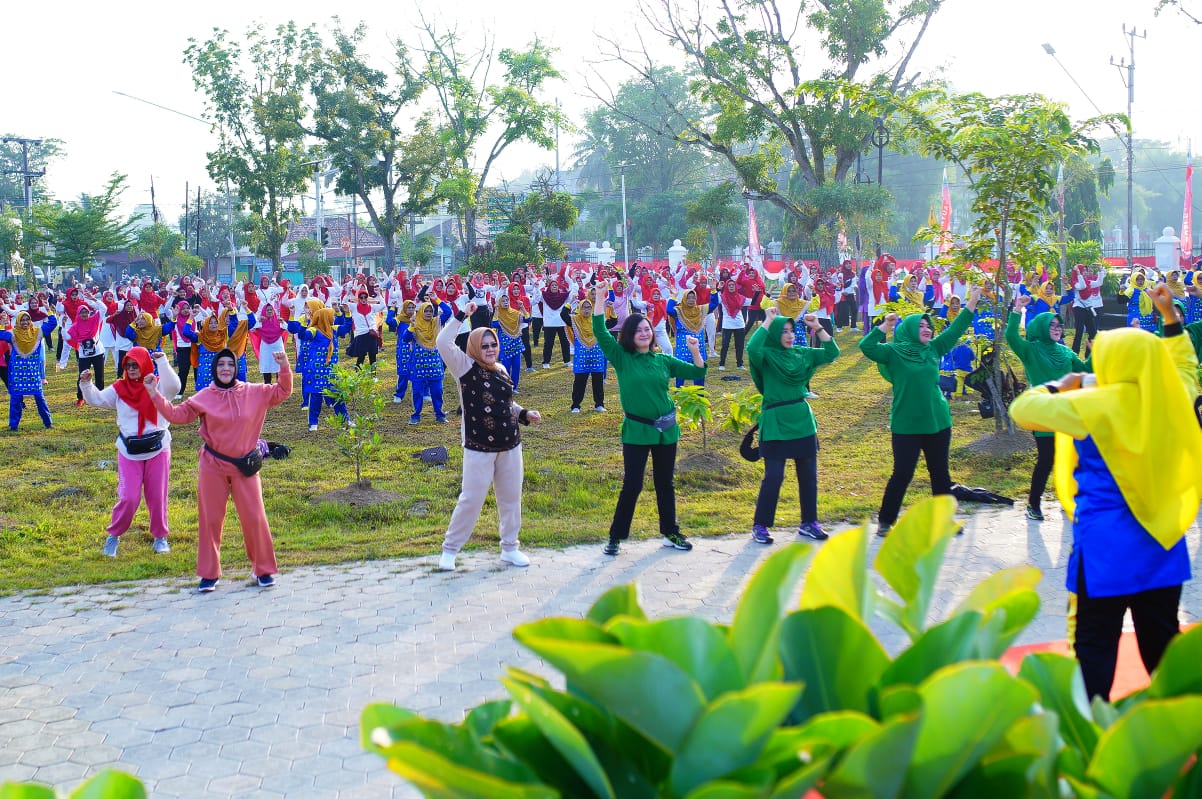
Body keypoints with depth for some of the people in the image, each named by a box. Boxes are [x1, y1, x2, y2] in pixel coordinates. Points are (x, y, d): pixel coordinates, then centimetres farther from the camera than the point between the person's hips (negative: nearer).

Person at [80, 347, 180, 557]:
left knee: (158, 496, 7)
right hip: (129, 452, 1)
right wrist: (86, 384, -13)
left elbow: (173, 387, -24)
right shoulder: (119, 389, 4)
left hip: (157, 450, -1)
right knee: (128, 498, -5)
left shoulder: (157, 386, -4)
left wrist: (162, 362, -26)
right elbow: (96, 399, 4)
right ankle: (114, 535, 15)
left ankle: (160, 537, 25)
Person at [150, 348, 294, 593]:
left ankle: (264, 570, 17)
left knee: (255, 518, 1)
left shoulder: (254, 393, 0)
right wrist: (155, 395, -8)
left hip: (245, 467, 0)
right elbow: (177, 415, 1)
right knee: (210, 520, 6)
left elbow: (282, 392, 9)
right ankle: (209, 574, 18)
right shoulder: (203, 398, -2)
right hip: (212, 467, 0)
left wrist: (284, 368, -6)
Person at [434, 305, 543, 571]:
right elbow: (443, 343, -24)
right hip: (479, 447, -6)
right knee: (471, 499, -2)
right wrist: (462, 316, -23)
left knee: (511, 497, 12)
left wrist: (525, 414, 6)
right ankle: (450, 549, 13)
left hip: (510, 446, 6)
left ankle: (509, 548, 26)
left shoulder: (501, 370, 9)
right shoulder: (465, 368, -8)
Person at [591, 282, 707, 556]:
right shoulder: (621, 359, -3)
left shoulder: (663, 360, 6)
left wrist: (696, 352, -8)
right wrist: (600, 298, -20)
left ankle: (671, 533, 25)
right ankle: (616, 536, 10)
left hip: (666, 430, 3)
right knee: (632, 485, -2)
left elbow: (697, 373, 10)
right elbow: (600, 332, -15)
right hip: (636, 430, -3)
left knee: (665, 484, 13)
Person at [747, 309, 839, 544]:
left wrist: (818, 328, 1)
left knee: (808, 475, 9)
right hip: (775, 423, -6)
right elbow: (752, 348, -29)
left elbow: (831, 353, 9)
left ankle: (809, 523, 21)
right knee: (773, 477, -4)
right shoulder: (766, 355, -7)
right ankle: (759, 526, 8)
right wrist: (768, 321, -20)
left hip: (803, 421, 6)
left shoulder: (801, 354, 9)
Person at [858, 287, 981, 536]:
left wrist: (972, 302, 13)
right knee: (902, 474, -2)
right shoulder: (894, 353, -7)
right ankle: (885, 521, 12)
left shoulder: (933, 349, 8)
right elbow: (866, 347, -20)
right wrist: (885, 326, -27)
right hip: (906, 426, -5)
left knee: (940, 472, 13)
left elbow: (955, 329, 15)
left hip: (937, 422, 5)